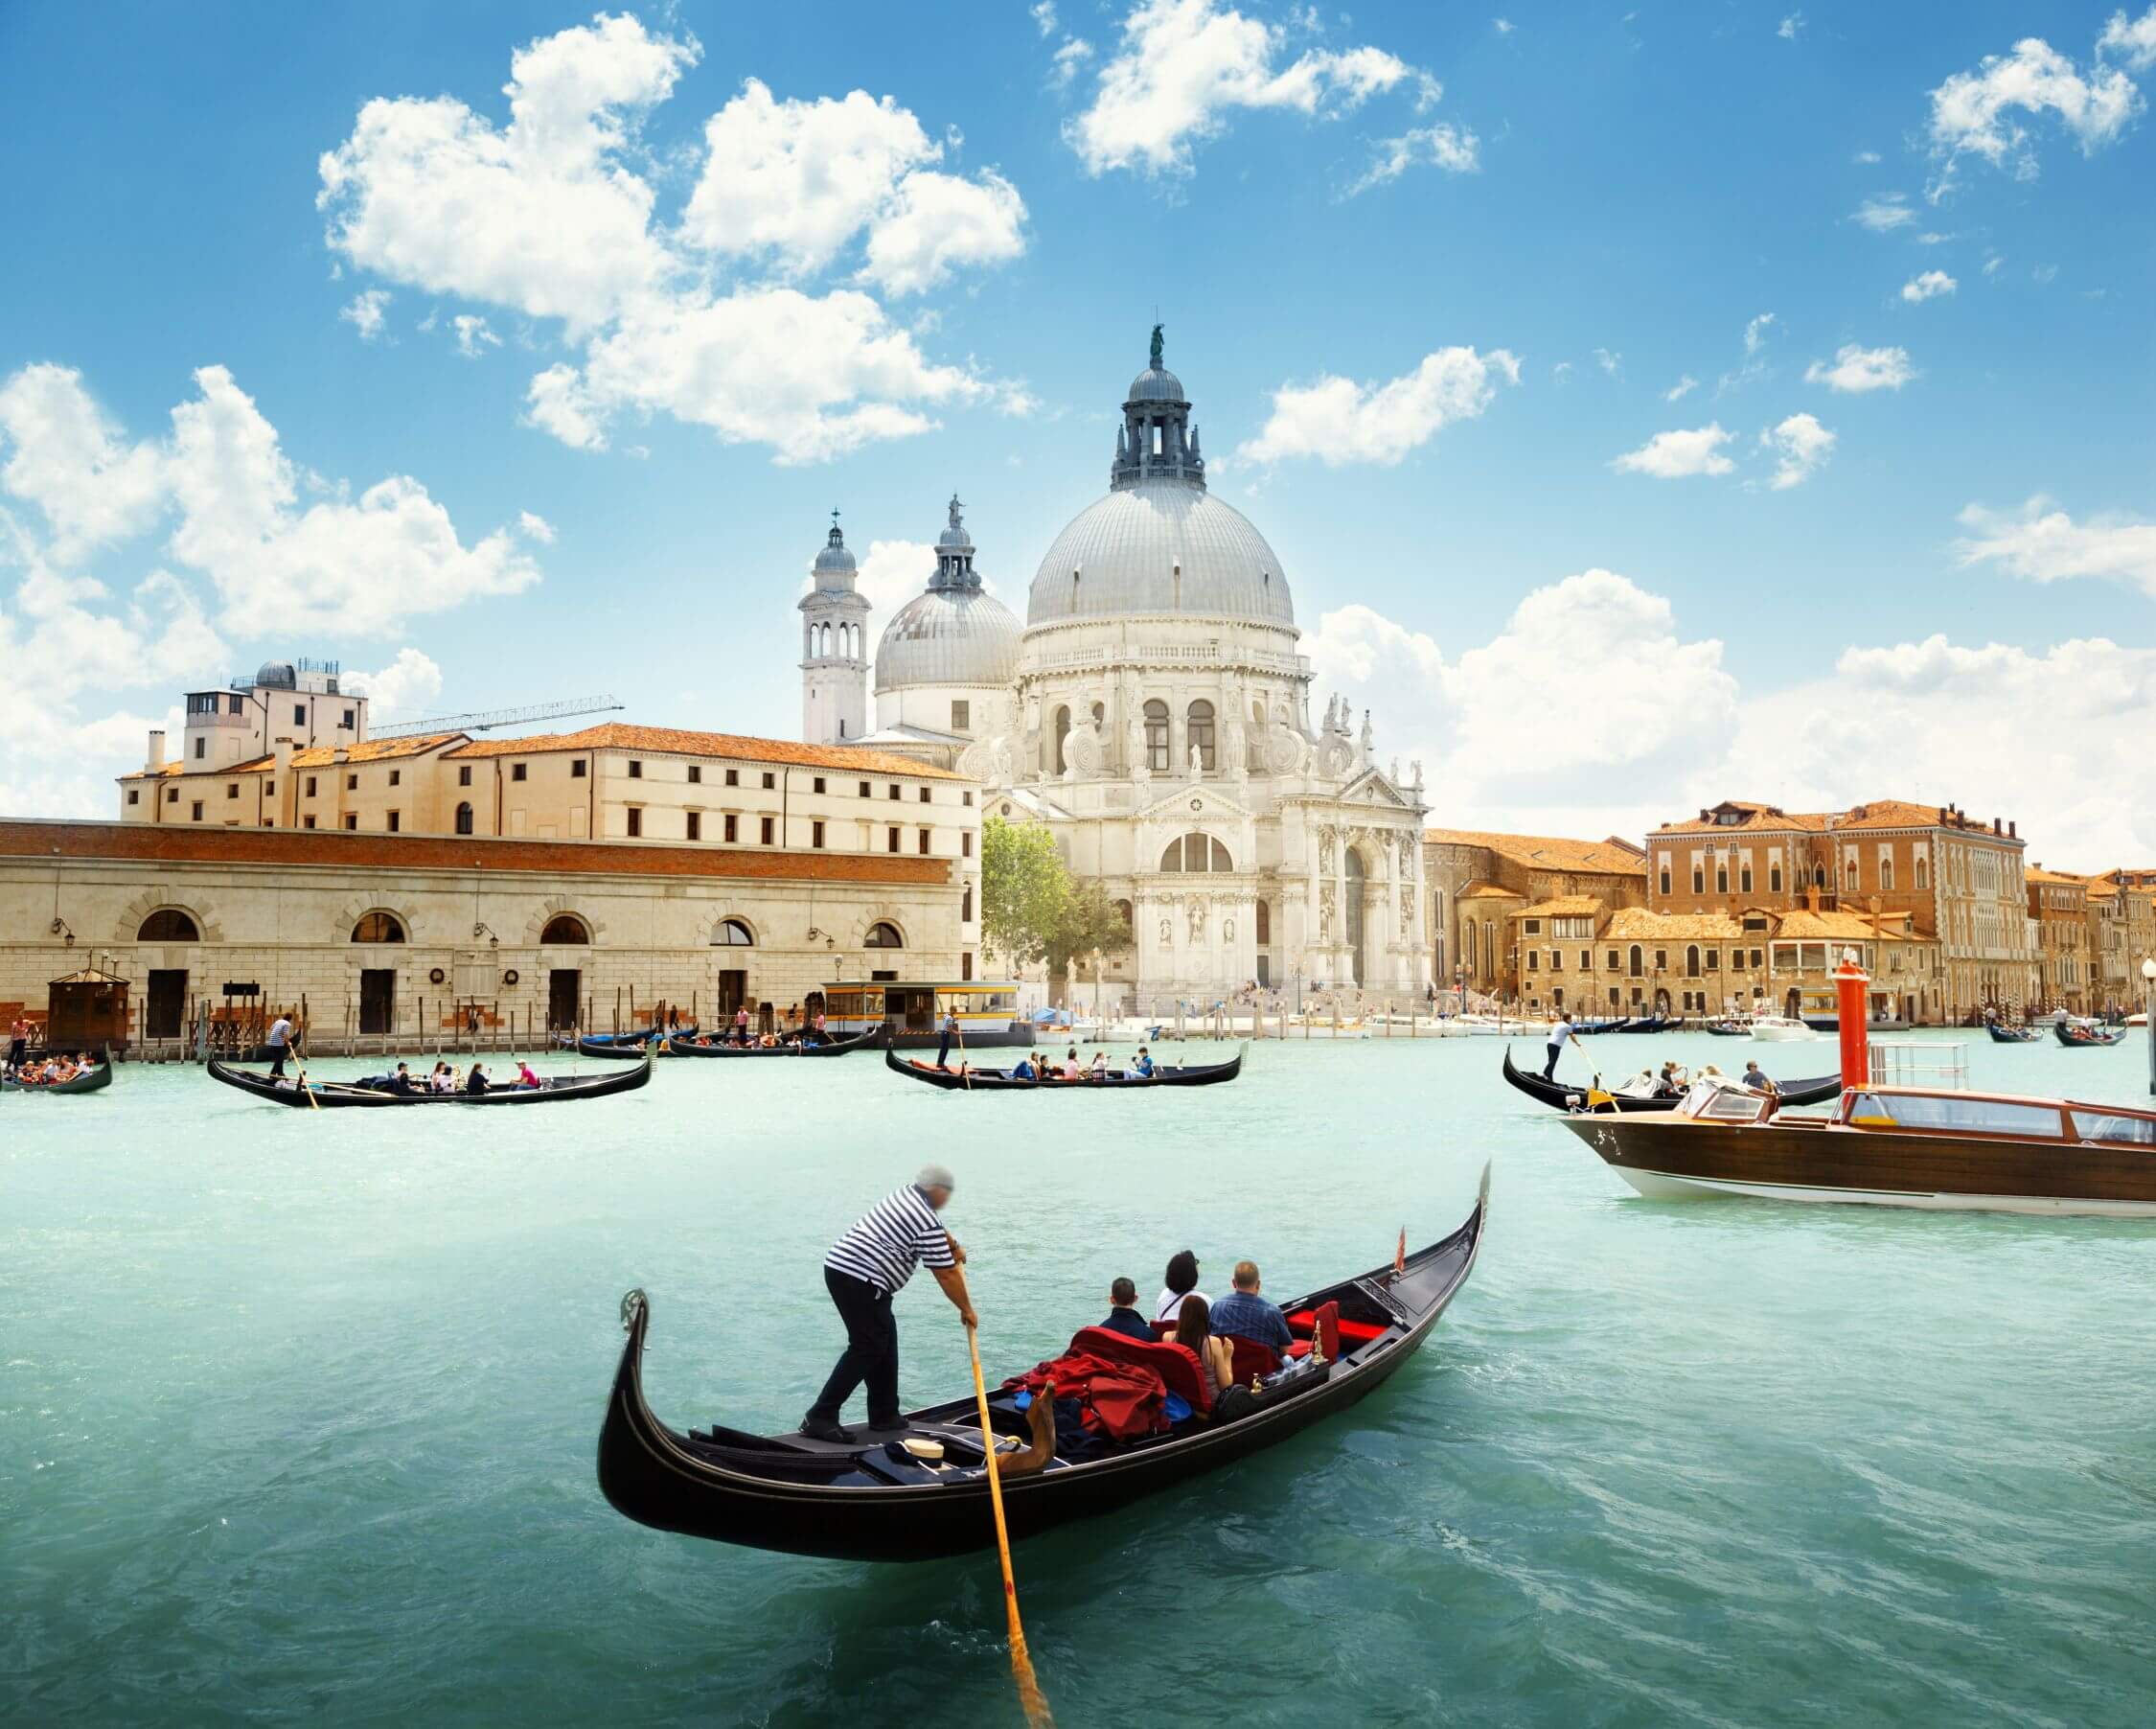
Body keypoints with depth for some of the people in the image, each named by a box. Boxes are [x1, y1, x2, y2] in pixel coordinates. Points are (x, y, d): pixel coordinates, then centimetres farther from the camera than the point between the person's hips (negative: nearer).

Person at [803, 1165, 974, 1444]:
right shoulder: (927, 1222, -12)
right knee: (867, 1348, -5)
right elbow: (946, 1275, -7)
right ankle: (820, 1418, -6)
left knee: (885, 1342, 15)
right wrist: (966, 1309, 4)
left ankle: (884, 1417, 20)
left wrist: (952, 1245, 42)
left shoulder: (905, 1194, 15)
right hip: (861, 1281, -10)